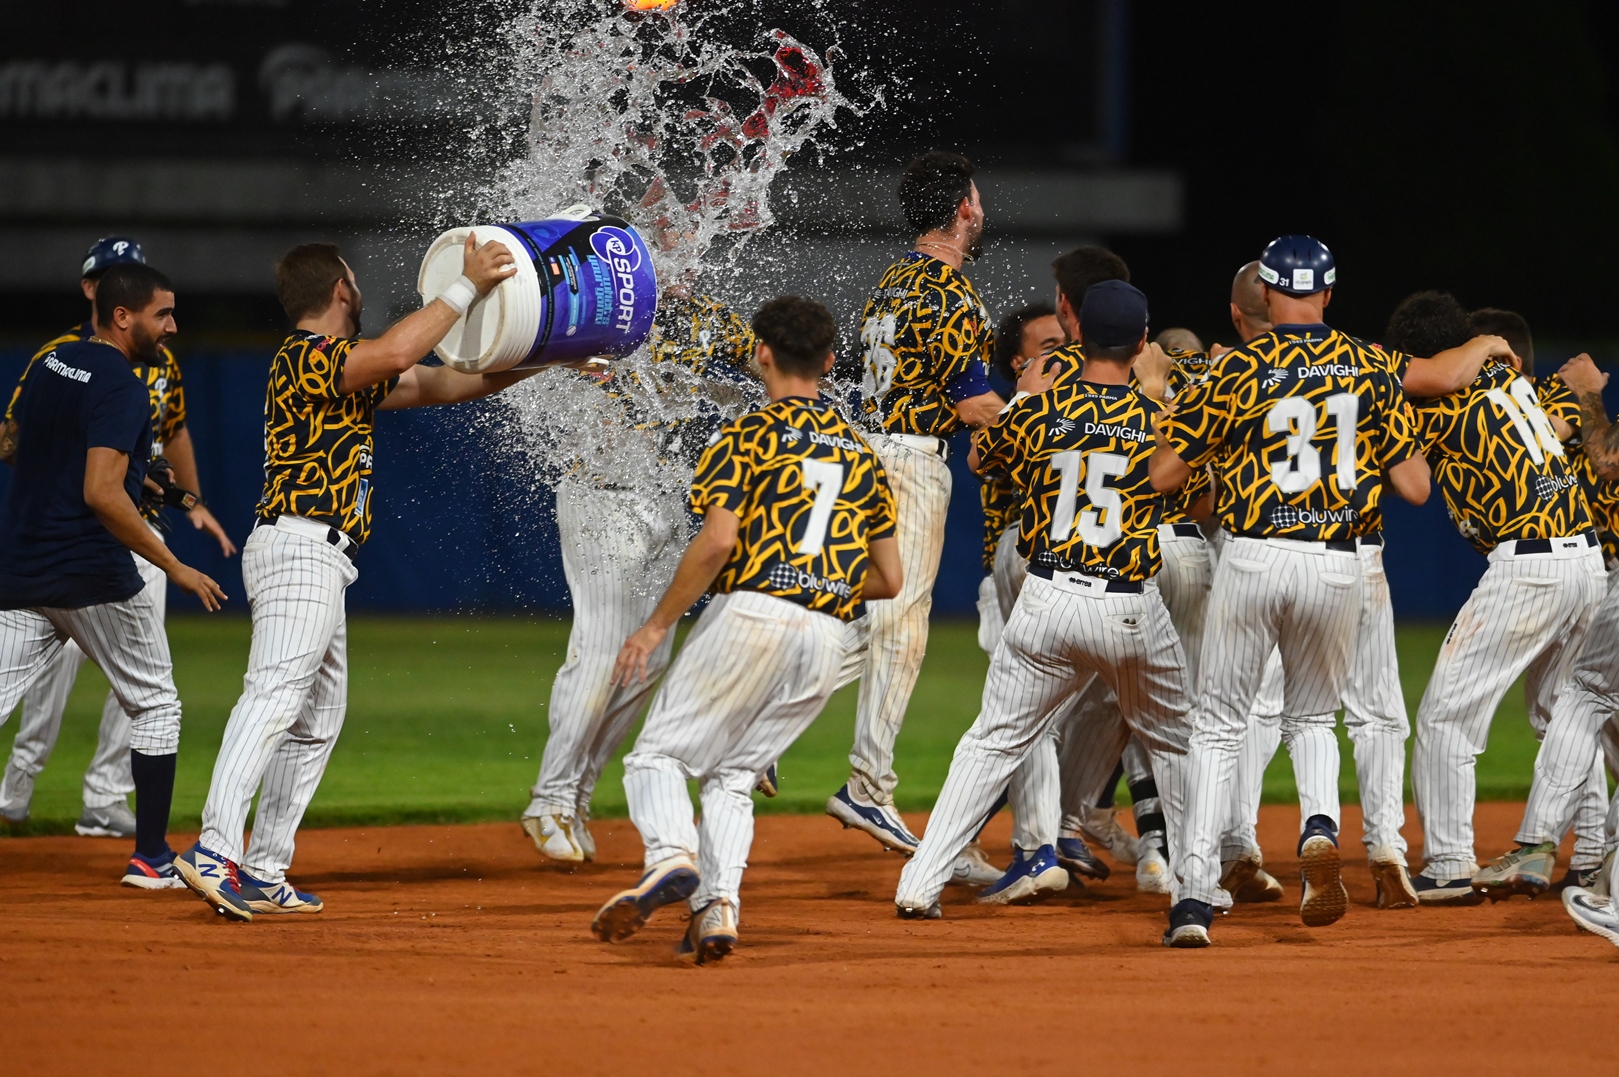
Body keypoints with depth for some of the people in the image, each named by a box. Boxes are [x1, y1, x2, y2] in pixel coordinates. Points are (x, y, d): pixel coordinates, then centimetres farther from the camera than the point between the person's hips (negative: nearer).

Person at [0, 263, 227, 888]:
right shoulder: (122, 387, -14)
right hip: (93, 573, -7)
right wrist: (175, 568, -18)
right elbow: (101, 495, -23)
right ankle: (151, 858, 15)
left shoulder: (51, 364, 12)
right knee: (154, 705, 13)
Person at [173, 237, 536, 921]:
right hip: (301, 548, -11)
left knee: (318, 718, 14)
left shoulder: (337, 369, 22)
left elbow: (433, 384, 26)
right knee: (276, 695, -23)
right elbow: (395, 356, -26)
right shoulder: (306, 357, -8)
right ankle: (216, 851, -36)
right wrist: (466, 287, -21)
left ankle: (263, 872, 13)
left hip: (319, 558, 11)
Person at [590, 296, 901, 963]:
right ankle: (718, 903, -7)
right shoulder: (862, 453, 19)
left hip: (751, 613, -5)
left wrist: (658, 625, -6)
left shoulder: (749, 436, 1)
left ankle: (672, 858, -28)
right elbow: (890, 578, 18)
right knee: (732, 775, 14)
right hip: (828, 640, 5)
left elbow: (718, 539, -13)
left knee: (659, 754, 1)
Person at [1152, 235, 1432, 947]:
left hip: (1253, 558, -2)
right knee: (1311, 716, 23)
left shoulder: (1238, 370, -6)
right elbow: (1415, 487, 3)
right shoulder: (1370, 369, 2)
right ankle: (1321, 825, -8)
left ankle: (1195, 898, -2)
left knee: (1217, 727, 8)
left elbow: (1161, 474, -3)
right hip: (1335, 564, 2)